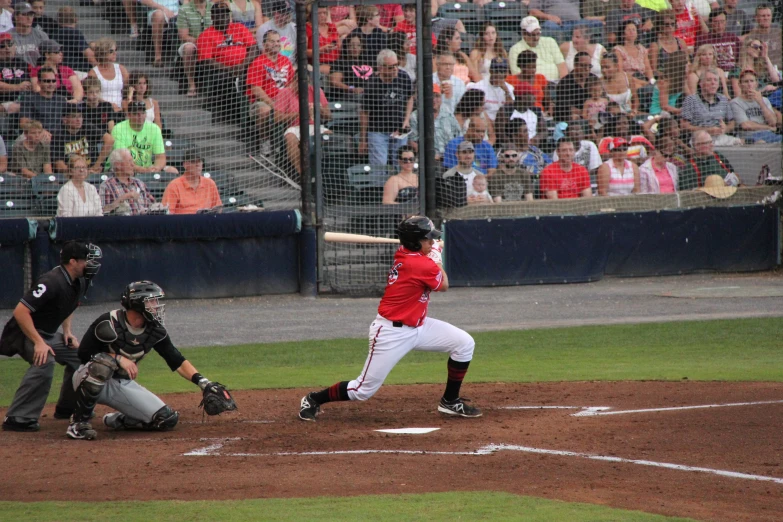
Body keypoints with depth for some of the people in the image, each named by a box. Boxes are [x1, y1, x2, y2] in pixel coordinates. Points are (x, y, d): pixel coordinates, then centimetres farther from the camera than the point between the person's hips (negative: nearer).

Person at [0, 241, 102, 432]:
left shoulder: (79, 282, 0)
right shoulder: (52, 282, -29)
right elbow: (20, 311, -33)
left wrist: (67, 331, 7)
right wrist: (38, 343, -34)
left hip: (49, 334, 10)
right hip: (24, 333, -10)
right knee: (45, 362, -33)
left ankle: (67, 408, 29)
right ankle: (18, 419, -32)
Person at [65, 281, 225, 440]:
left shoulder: (155, 331, -3)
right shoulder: (109, 323, -21)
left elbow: (177, 361, 0)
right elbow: (83, 354, -18)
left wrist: (203, 382, -13)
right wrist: (119, 358, -26)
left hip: (123, 384, 5)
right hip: (90, 380, -5)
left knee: (167, 419, -10)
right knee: (103, 363, -42)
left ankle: (117, 420, 14)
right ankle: (79, 422, -26)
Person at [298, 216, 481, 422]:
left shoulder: (403, 253, 1)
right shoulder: (421, 265, -25)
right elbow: (443, 285, -4)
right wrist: (437, 260, 9)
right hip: (392, 333, -10)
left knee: (464, 343, 1)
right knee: (363, 390, -3)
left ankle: (450, 401, 14)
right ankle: (313, 400, 19)